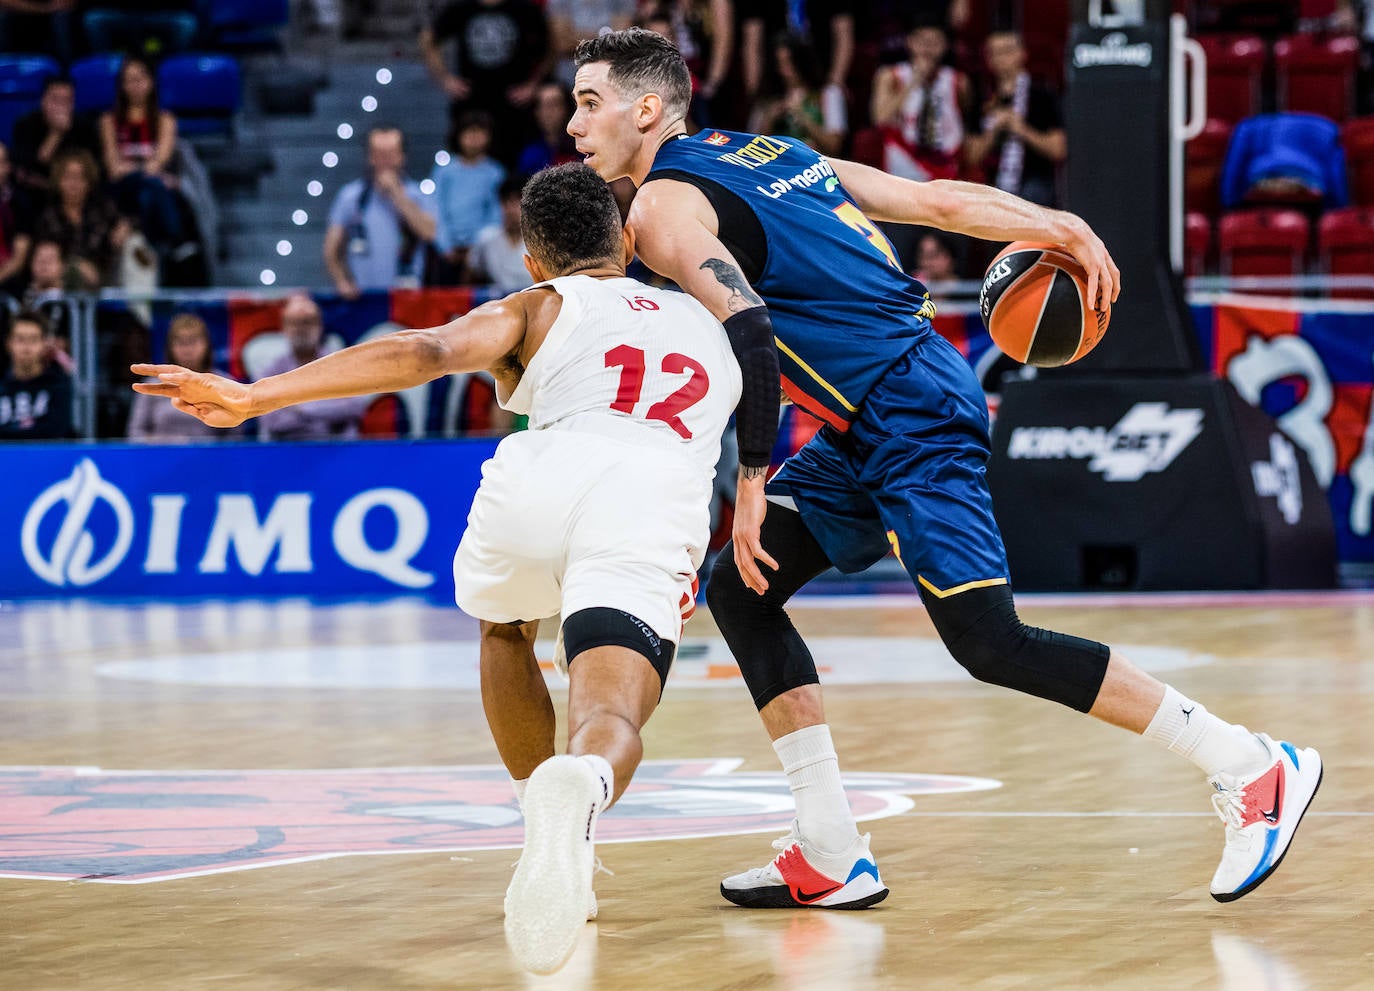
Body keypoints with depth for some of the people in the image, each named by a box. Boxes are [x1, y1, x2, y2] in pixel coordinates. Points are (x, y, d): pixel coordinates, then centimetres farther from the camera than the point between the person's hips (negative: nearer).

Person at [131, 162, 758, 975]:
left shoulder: (539, 308, 27)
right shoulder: (704, 321, 40)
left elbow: (424, 352, 8)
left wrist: (256, 397, -1)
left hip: (537, 479, 0)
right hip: (653, 505, 0)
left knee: (506, 632, 34)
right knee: (609, 720, -16)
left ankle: (553, 842, 30)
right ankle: (577, 791, -52)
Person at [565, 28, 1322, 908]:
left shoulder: (663, 206, -6)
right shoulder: (765, 155, 20)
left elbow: (748, 327, -22)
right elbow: (936, 200, 17)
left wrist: (752, 482, -21)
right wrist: (1058, 229, 19)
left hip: (909, 419, -10)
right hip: (868, 428, 10)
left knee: (989, 643, -12)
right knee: (740, 589, 9)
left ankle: (1251, 766, -6)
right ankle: (831, 855, 6)